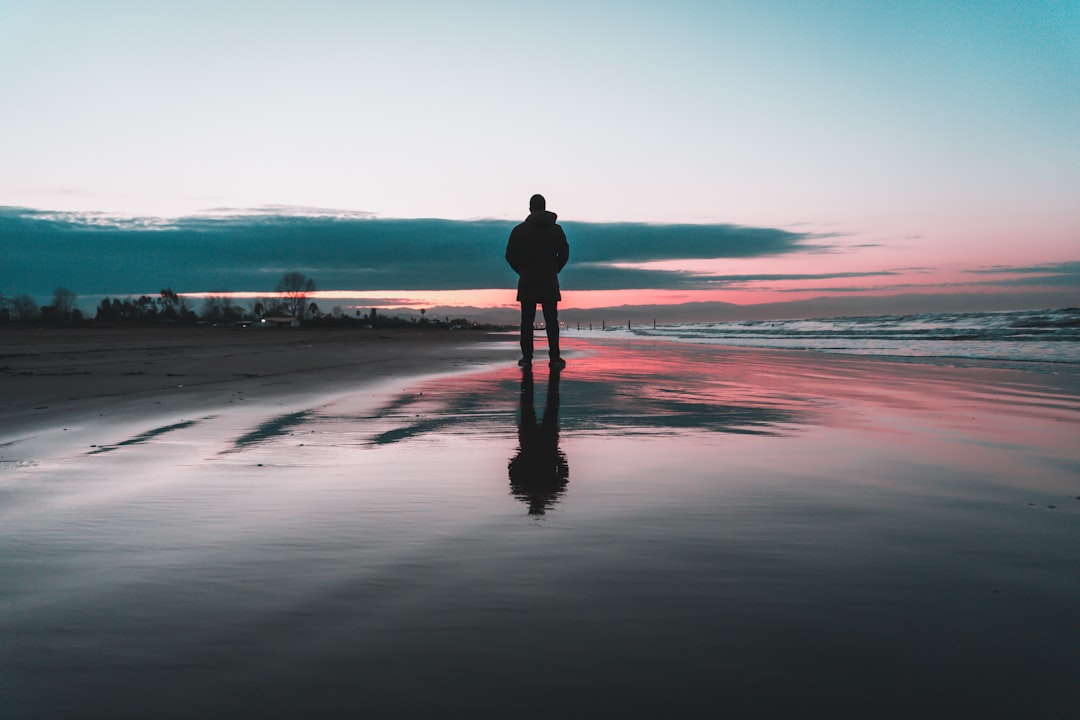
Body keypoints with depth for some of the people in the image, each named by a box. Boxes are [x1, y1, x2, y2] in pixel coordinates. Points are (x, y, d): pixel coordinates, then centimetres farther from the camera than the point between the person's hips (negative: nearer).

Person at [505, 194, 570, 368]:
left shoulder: (519, 230, 0)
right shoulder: (555, 229, 1)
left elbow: (510, 256, -1)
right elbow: (564, 254, 0)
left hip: (527, 282, 0)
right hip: (549, 282, 0)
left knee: (527, 321, 5)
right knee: (551, 321, 4)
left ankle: (526, 357, 5)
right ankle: (554, 358, 1)